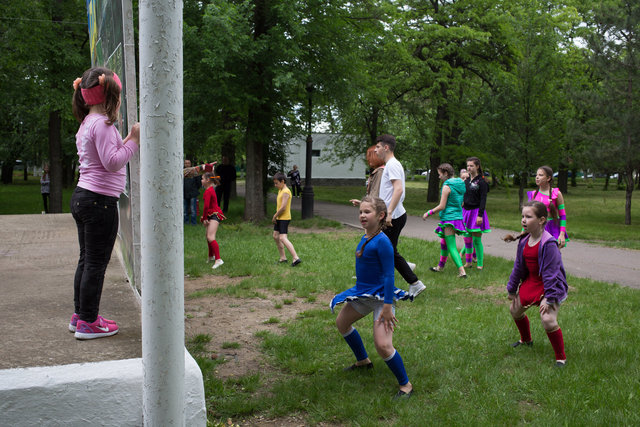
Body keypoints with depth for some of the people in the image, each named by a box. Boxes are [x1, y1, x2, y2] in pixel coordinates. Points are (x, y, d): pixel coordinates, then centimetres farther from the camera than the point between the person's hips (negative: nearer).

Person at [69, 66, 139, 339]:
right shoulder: (102, 123, -14)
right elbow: (113, 163, -19)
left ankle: (80, 315, 24)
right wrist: (133, 139, -12)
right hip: (100, 200, -10)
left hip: (82, 195, 10)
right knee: (96, 262, -2)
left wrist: (127, 140, 16)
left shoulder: (87, 123, 16)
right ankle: (88, 322, 6)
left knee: (87, 259, 16)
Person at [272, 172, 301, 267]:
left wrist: (274, 216, -12)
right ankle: (283, 258, 24)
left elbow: (283, 207, -23)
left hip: (284, 218, -10)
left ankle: (295, 258, -20)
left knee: (283, 238, -17)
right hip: (279, 218, 10)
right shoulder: (280, 191, 14)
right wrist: (276, 215, 7)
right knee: (276, 236, 15)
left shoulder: (286, 192, -17)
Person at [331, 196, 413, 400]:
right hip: (363, 294, 10)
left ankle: (405, 385, 3)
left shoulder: (382, 242, -22)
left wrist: (387, 306, -24)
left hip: (381, 296, -10)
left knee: (383, 346, -18)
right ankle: (363, 361, 44)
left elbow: (389, 275, -23)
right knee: (342, 322, 24)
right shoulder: (365, 238, 3)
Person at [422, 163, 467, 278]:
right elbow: (462, 203, 15)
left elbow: (442, 206, -16)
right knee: (444, 242, 22)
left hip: (449, 218, -9)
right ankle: (440, 266, 34)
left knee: (452, 246, -7)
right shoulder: (461, 184, 9)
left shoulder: (447, 186, -15)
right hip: (458, 216, 9)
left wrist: (428, 213, -5)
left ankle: (462, 271, -15)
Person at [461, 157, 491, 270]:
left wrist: (480, 215, -18)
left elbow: (483, 200, -12)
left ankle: (480, 264, 4)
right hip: (465, 211, 6)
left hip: (476, 212, -6)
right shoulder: (466, 181, 12)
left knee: (476, 240, -5)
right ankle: (468, 262, 20)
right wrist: (461, 211, 15)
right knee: (467, 239, 9)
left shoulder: (481, 182, -8)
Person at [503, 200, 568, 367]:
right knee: (515, 310, 21)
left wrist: (549, 298, -25)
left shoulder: (548, 243, -25)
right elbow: (518, 267, 9)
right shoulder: (524, 241, -2)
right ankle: (526, 340, 49)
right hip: (530, 283, 8)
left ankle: (561, 358, -3)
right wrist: (511, 289, 14)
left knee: (548, 320, -23)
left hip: (549, 286, -8)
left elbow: (551, 272, -24)